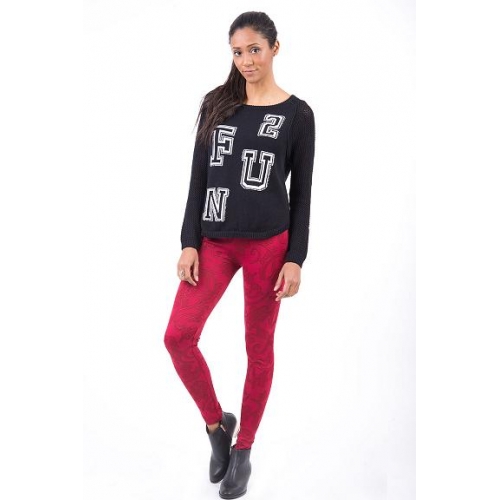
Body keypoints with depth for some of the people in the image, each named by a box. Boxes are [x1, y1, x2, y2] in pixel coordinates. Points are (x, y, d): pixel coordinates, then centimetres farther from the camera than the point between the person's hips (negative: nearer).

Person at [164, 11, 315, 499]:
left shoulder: (297, 113, -1)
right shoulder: (216, 104, 7)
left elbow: (302, 192, -1)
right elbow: (199, 178, 7)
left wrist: (295, 258, -6)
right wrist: (189, 242, 1)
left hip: (267, 243, -3)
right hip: (213, 240, 3)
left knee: (258, 346, 6)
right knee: (178, 335, -7)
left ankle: (243, 448, 23)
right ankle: (216, 423, 17)